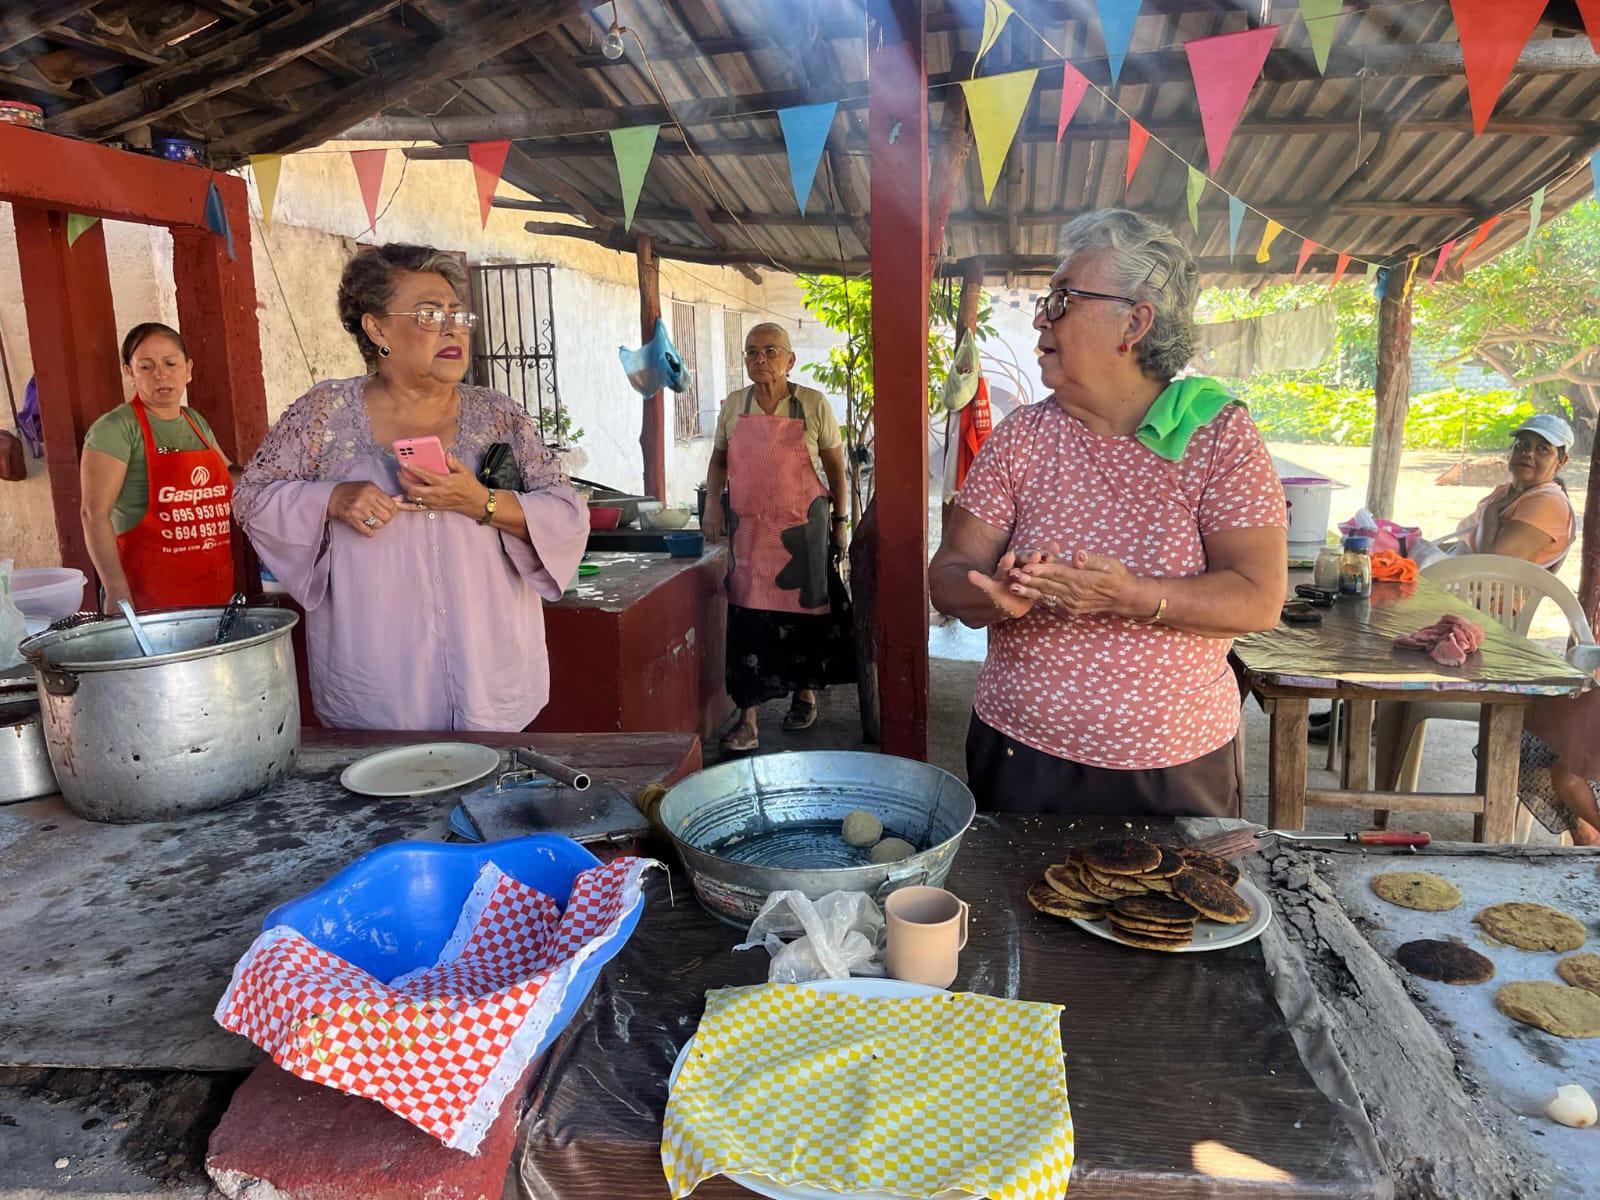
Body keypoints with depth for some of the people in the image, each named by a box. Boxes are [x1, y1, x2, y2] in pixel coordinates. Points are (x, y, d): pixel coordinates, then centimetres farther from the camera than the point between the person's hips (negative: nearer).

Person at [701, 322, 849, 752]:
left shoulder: (813, 405, -3)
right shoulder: (734, 405, 5)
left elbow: (835, 468, 4)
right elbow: (718, 460, 15)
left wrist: (839, 520, 5)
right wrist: (713, 502, -1)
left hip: (801, 527, -1)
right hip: (747, 528, 2)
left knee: (803, 610, 9)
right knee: (747, 618, -3)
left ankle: (805, 693, 32)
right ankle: (748, 718, 0)